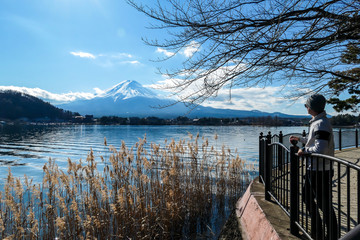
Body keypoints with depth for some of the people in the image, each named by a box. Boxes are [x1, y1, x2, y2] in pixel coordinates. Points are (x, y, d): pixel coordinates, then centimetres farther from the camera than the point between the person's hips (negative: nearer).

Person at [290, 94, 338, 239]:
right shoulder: (316, 122, 11)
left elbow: (320, 149, -29)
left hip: (321, 171, -11)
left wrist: (304, 150, -14)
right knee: (307, 197, 20)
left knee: (324, 204, 1)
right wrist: (300, 139, 35)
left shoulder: (321, 124, -21)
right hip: (312, 169, 11)